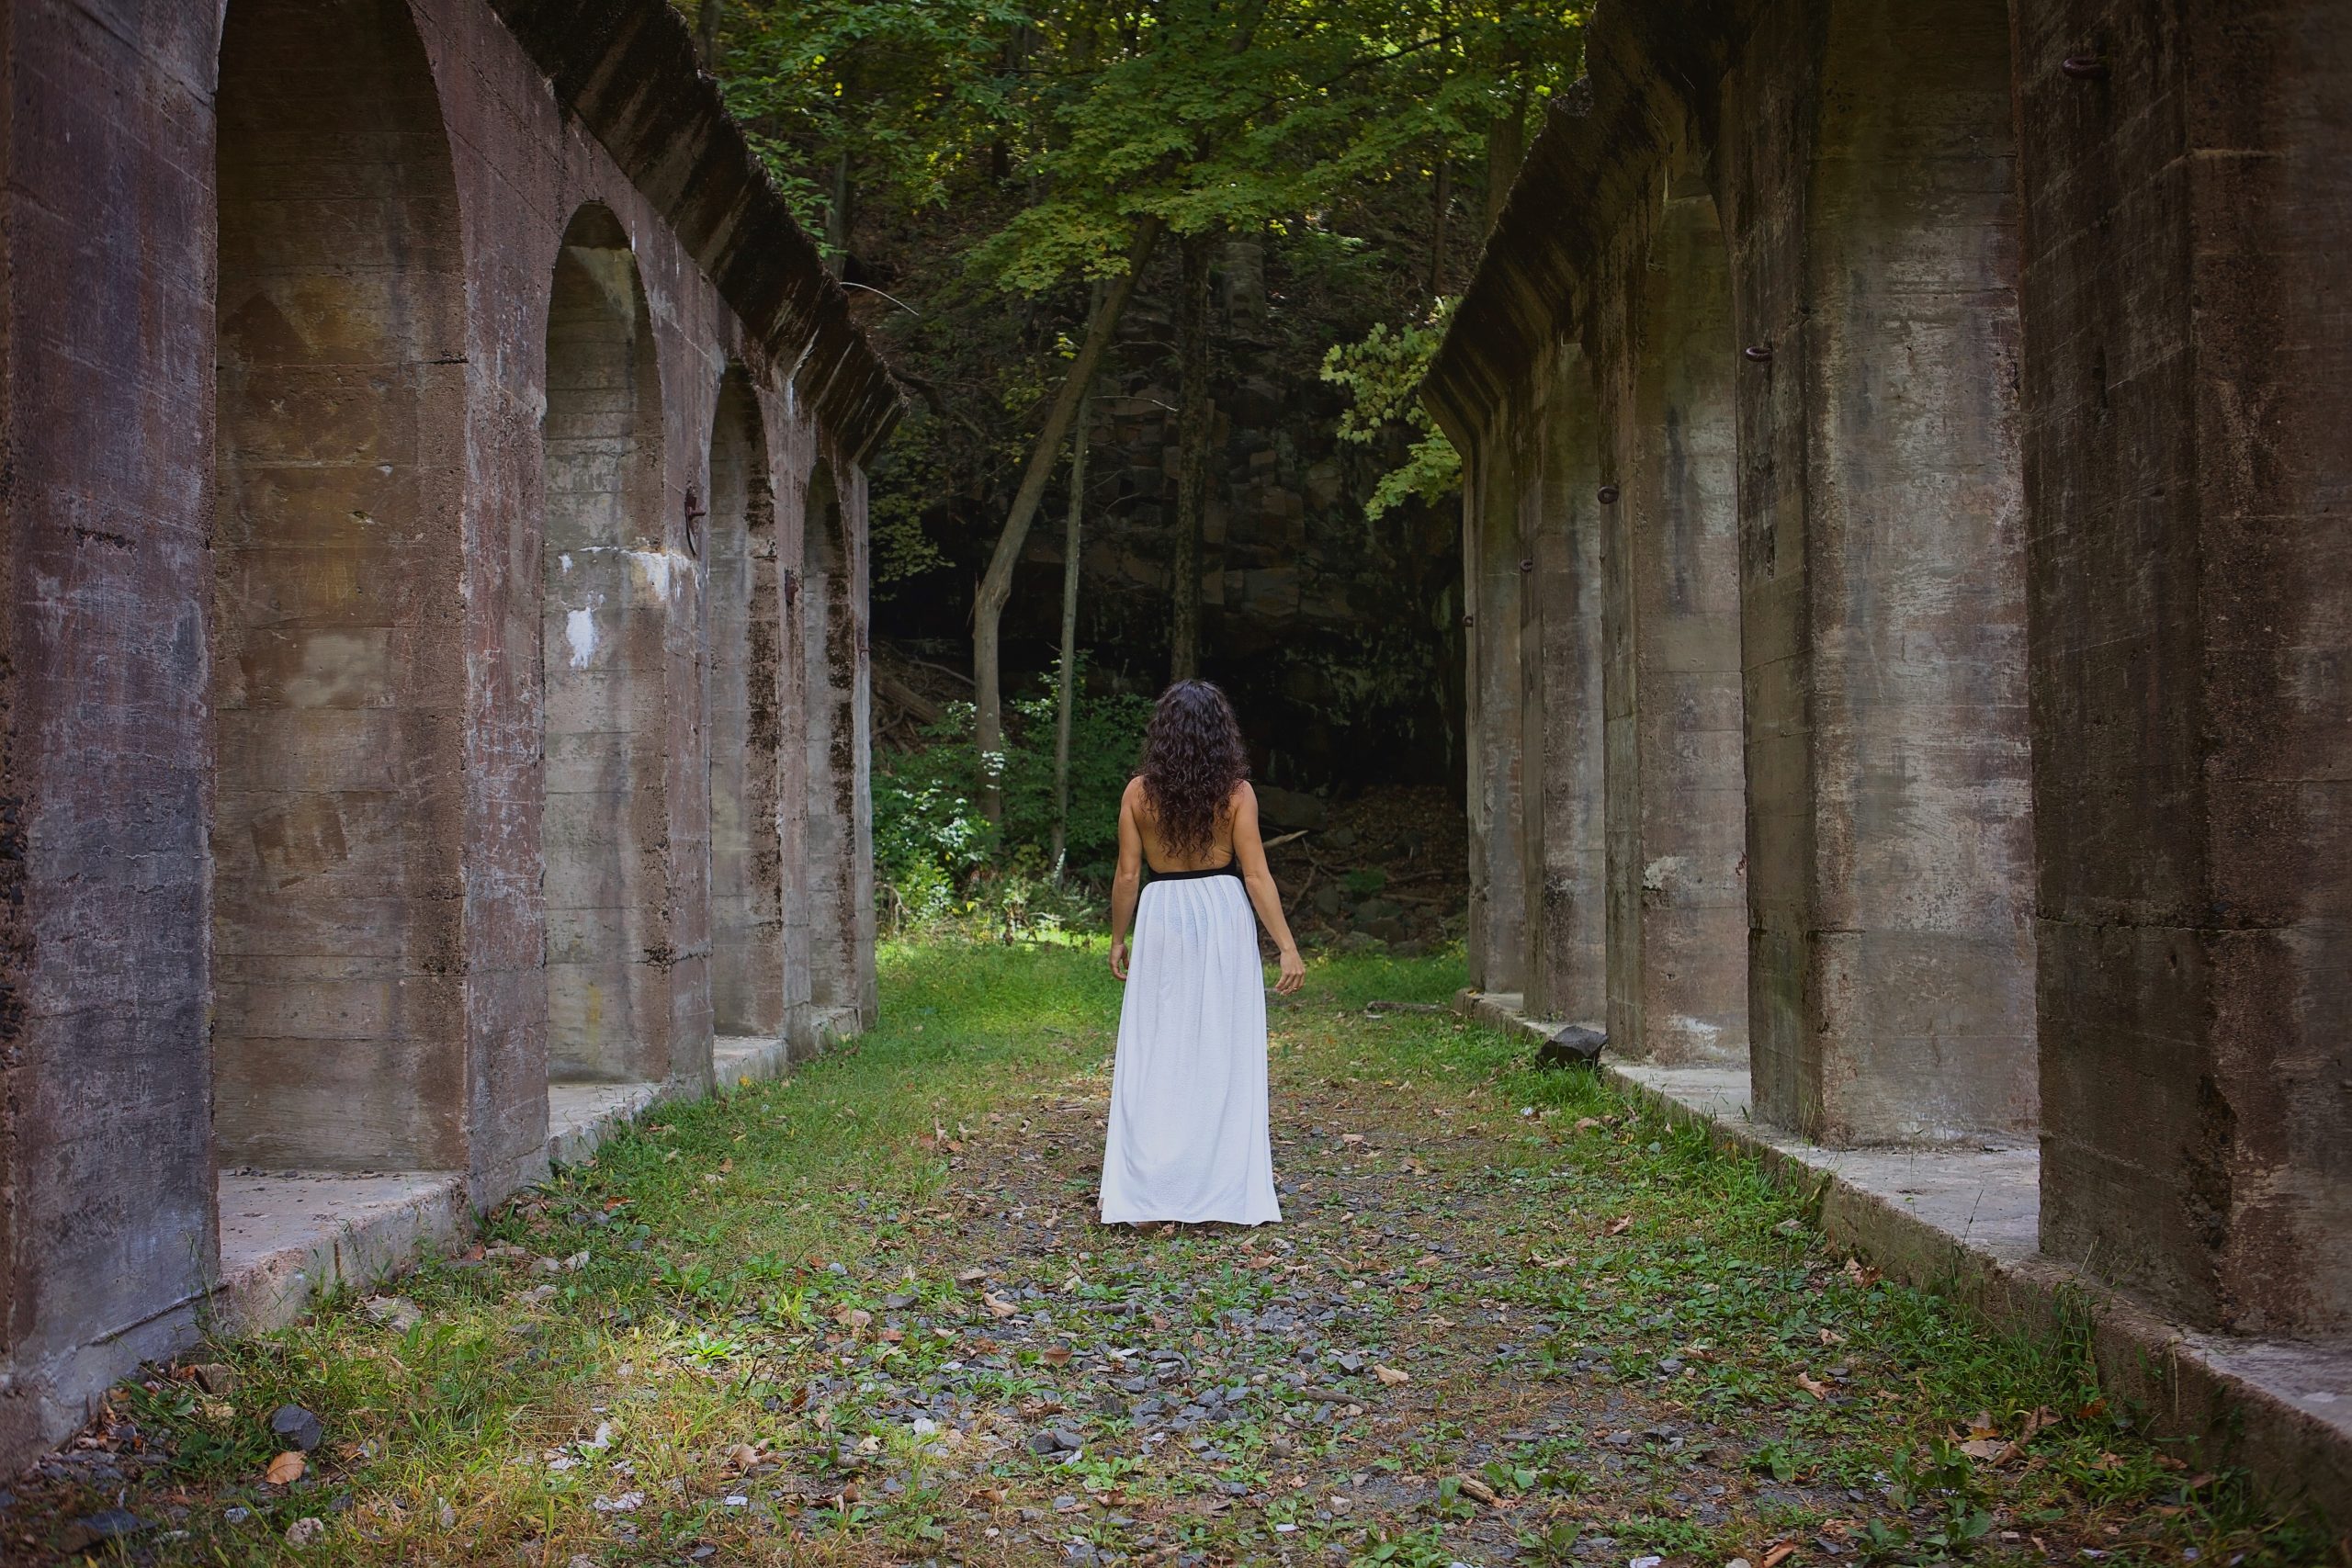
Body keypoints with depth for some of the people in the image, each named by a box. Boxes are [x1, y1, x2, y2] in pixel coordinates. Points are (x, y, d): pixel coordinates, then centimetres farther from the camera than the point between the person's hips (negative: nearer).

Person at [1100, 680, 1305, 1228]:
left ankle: (1146, 1195, 6)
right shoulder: (1236, 791, -5)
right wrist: (1287, 946, -4)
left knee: (1155, 1058, 6)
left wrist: (1118, 939, 12)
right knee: (1223, 1055, 6)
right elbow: (1256, 876, -7)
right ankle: (1223, 1192, 8)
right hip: (1223, 915, -1)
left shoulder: (1139, 791, -2)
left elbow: (1128, 875, 0)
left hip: (1161, 917, 1)